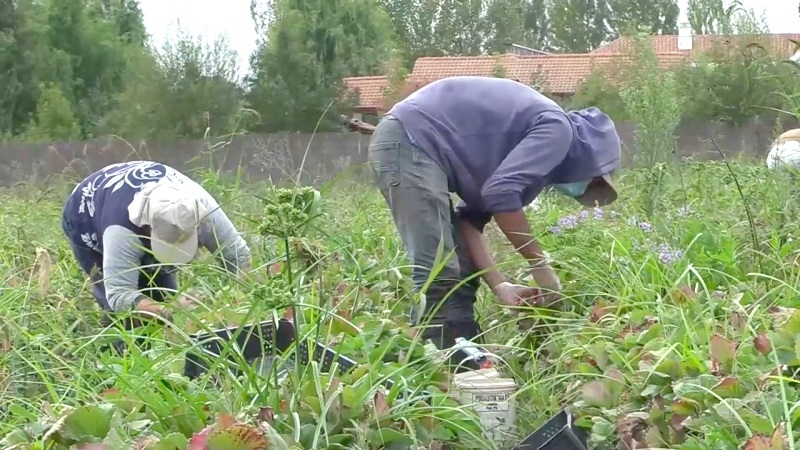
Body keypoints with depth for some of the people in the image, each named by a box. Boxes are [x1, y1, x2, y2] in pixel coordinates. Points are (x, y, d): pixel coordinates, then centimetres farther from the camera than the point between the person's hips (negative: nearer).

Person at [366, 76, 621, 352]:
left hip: (417, 147, 10)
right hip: (408, 141, -10)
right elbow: (501, 193, -17)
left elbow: (472, 217, 16)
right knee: (439, 276, -14)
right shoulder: (556, 129, -5)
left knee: (461, 274, 9)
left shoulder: (530, 152, 23)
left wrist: (499, 285, 5)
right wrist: (541, 267, -8)